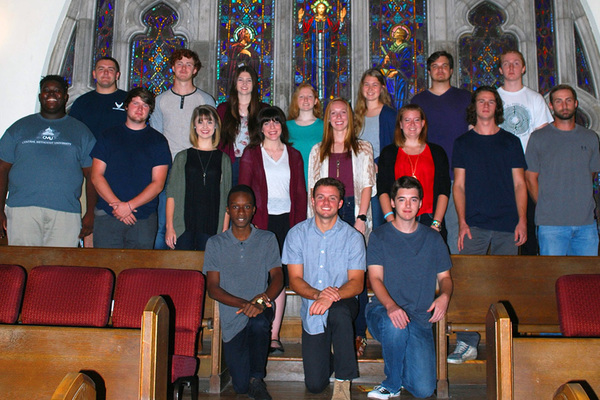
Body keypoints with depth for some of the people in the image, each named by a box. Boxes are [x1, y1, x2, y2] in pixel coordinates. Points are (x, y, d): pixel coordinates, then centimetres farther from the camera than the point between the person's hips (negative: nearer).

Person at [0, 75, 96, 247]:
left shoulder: (81, 131, 14)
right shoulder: (20, 127, 16)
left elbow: (91, 174, 8)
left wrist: (90, 213, -1)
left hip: (66, 213, -1)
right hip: (22, 209, 1)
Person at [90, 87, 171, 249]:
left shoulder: (158, 140, 8)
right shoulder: (109, 136, 12)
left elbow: (158, 183, 0)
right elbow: (96, 176, 5)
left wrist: (129, 205, -12)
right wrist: (116, 204, -9)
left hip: (144, 219, -1)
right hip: (107, 216, 1)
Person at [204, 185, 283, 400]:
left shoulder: (267, 239, 6)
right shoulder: (215, 243, 5)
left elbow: (277, 277, -2)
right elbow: (213, 288, -2)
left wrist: (262, 300, -24)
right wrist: (243, 304, -19)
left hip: (260, 311, 0)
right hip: (231, 319, 1)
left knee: (258, 323, -38)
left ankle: (257, 379, -15)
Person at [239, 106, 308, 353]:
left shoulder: (293, 155, 14)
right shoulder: (251, 154, 8)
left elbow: (300, 192, 11)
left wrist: (300, 224, 1)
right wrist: (249, 222, -9)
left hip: (286, 221, 2)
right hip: (261, 222, -2)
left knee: (280, 278, 1)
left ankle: (274, 336, 5)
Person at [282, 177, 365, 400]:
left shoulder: (353, 237, -4)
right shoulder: (297, 234, -1)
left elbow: (357, 283, -10)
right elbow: (295, 280, -4)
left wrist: (331, 297, -30)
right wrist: (317, 294, -25)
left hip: (343, 304, -1)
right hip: (311, 314, 1)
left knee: (337, 312, -39)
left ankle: (343, 381, -18)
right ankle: (329, 357, 30)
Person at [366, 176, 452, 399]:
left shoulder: (433, 239, 13)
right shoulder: (379, 236, 5)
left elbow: (444, 277, 16)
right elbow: (375, 278, -5)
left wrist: (444, 296, -9)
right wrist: (391, 306, -25)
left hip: (420, 318, 2)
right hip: (383, 311, -1)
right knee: (395, 325, -39)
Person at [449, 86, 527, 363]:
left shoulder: (511, 142, 13)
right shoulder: (463, 143, 11)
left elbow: (519, 184, 10)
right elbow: (459, 185, 8)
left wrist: (522, 220, -2)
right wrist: (462, 222, -4)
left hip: (507, 226, 1)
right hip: (474, 225, -1)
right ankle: (466, 343, -3)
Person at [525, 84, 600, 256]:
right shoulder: (538, 138, 1)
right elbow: (531, 177, 2)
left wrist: (581, 205, 10)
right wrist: (545, 208, -2)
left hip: (586, 222, 4)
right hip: (551, 223, -3)